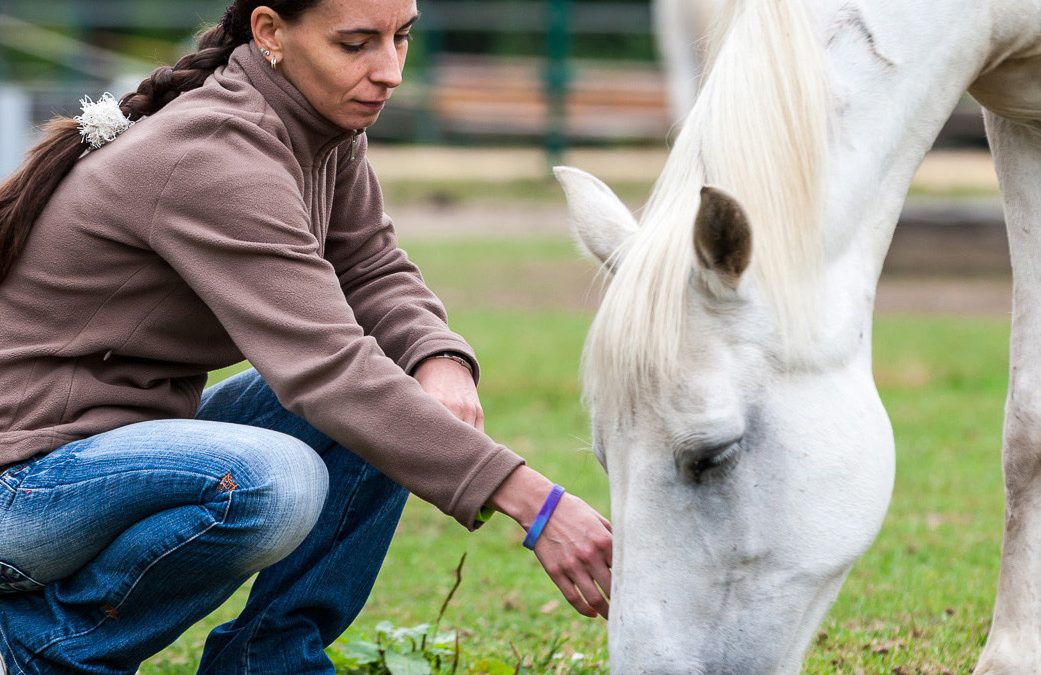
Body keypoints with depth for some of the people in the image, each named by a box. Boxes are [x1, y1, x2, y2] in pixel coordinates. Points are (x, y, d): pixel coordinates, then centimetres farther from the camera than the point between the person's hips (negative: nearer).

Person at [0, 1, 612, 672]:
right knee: (271, 483, -35)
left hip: (145, 431, 10)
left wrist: (442, 363, -15)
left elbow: (373, 272, 9)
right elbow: (328, 370, -33)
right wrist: (535, 504, -37)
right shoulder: (212, 158, -26)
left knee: (402, 398, 0)